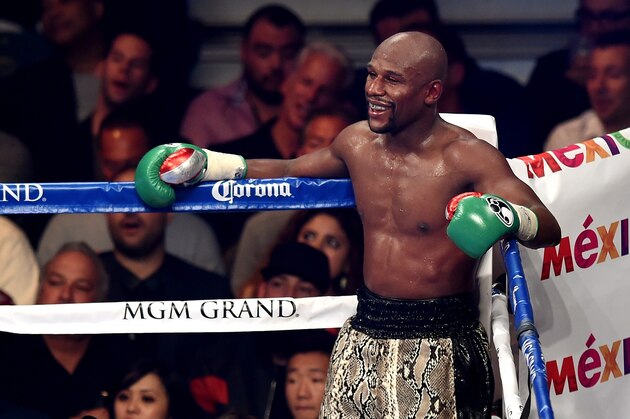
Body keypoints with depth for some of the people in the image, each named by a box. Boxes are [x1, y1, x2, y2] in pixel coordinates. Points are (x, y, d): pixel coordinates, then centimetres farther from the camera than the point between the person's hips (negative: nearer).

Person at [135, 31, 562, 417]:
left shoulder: (468, 158, -13)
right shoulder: (358, 142, 6)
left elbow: (548, 226, -20)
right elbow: (291, 170, 26)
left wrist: (507, 217, -42)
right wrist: (206, 164, 20)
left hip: (439, 347, -6)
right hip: (365, 336, 6)